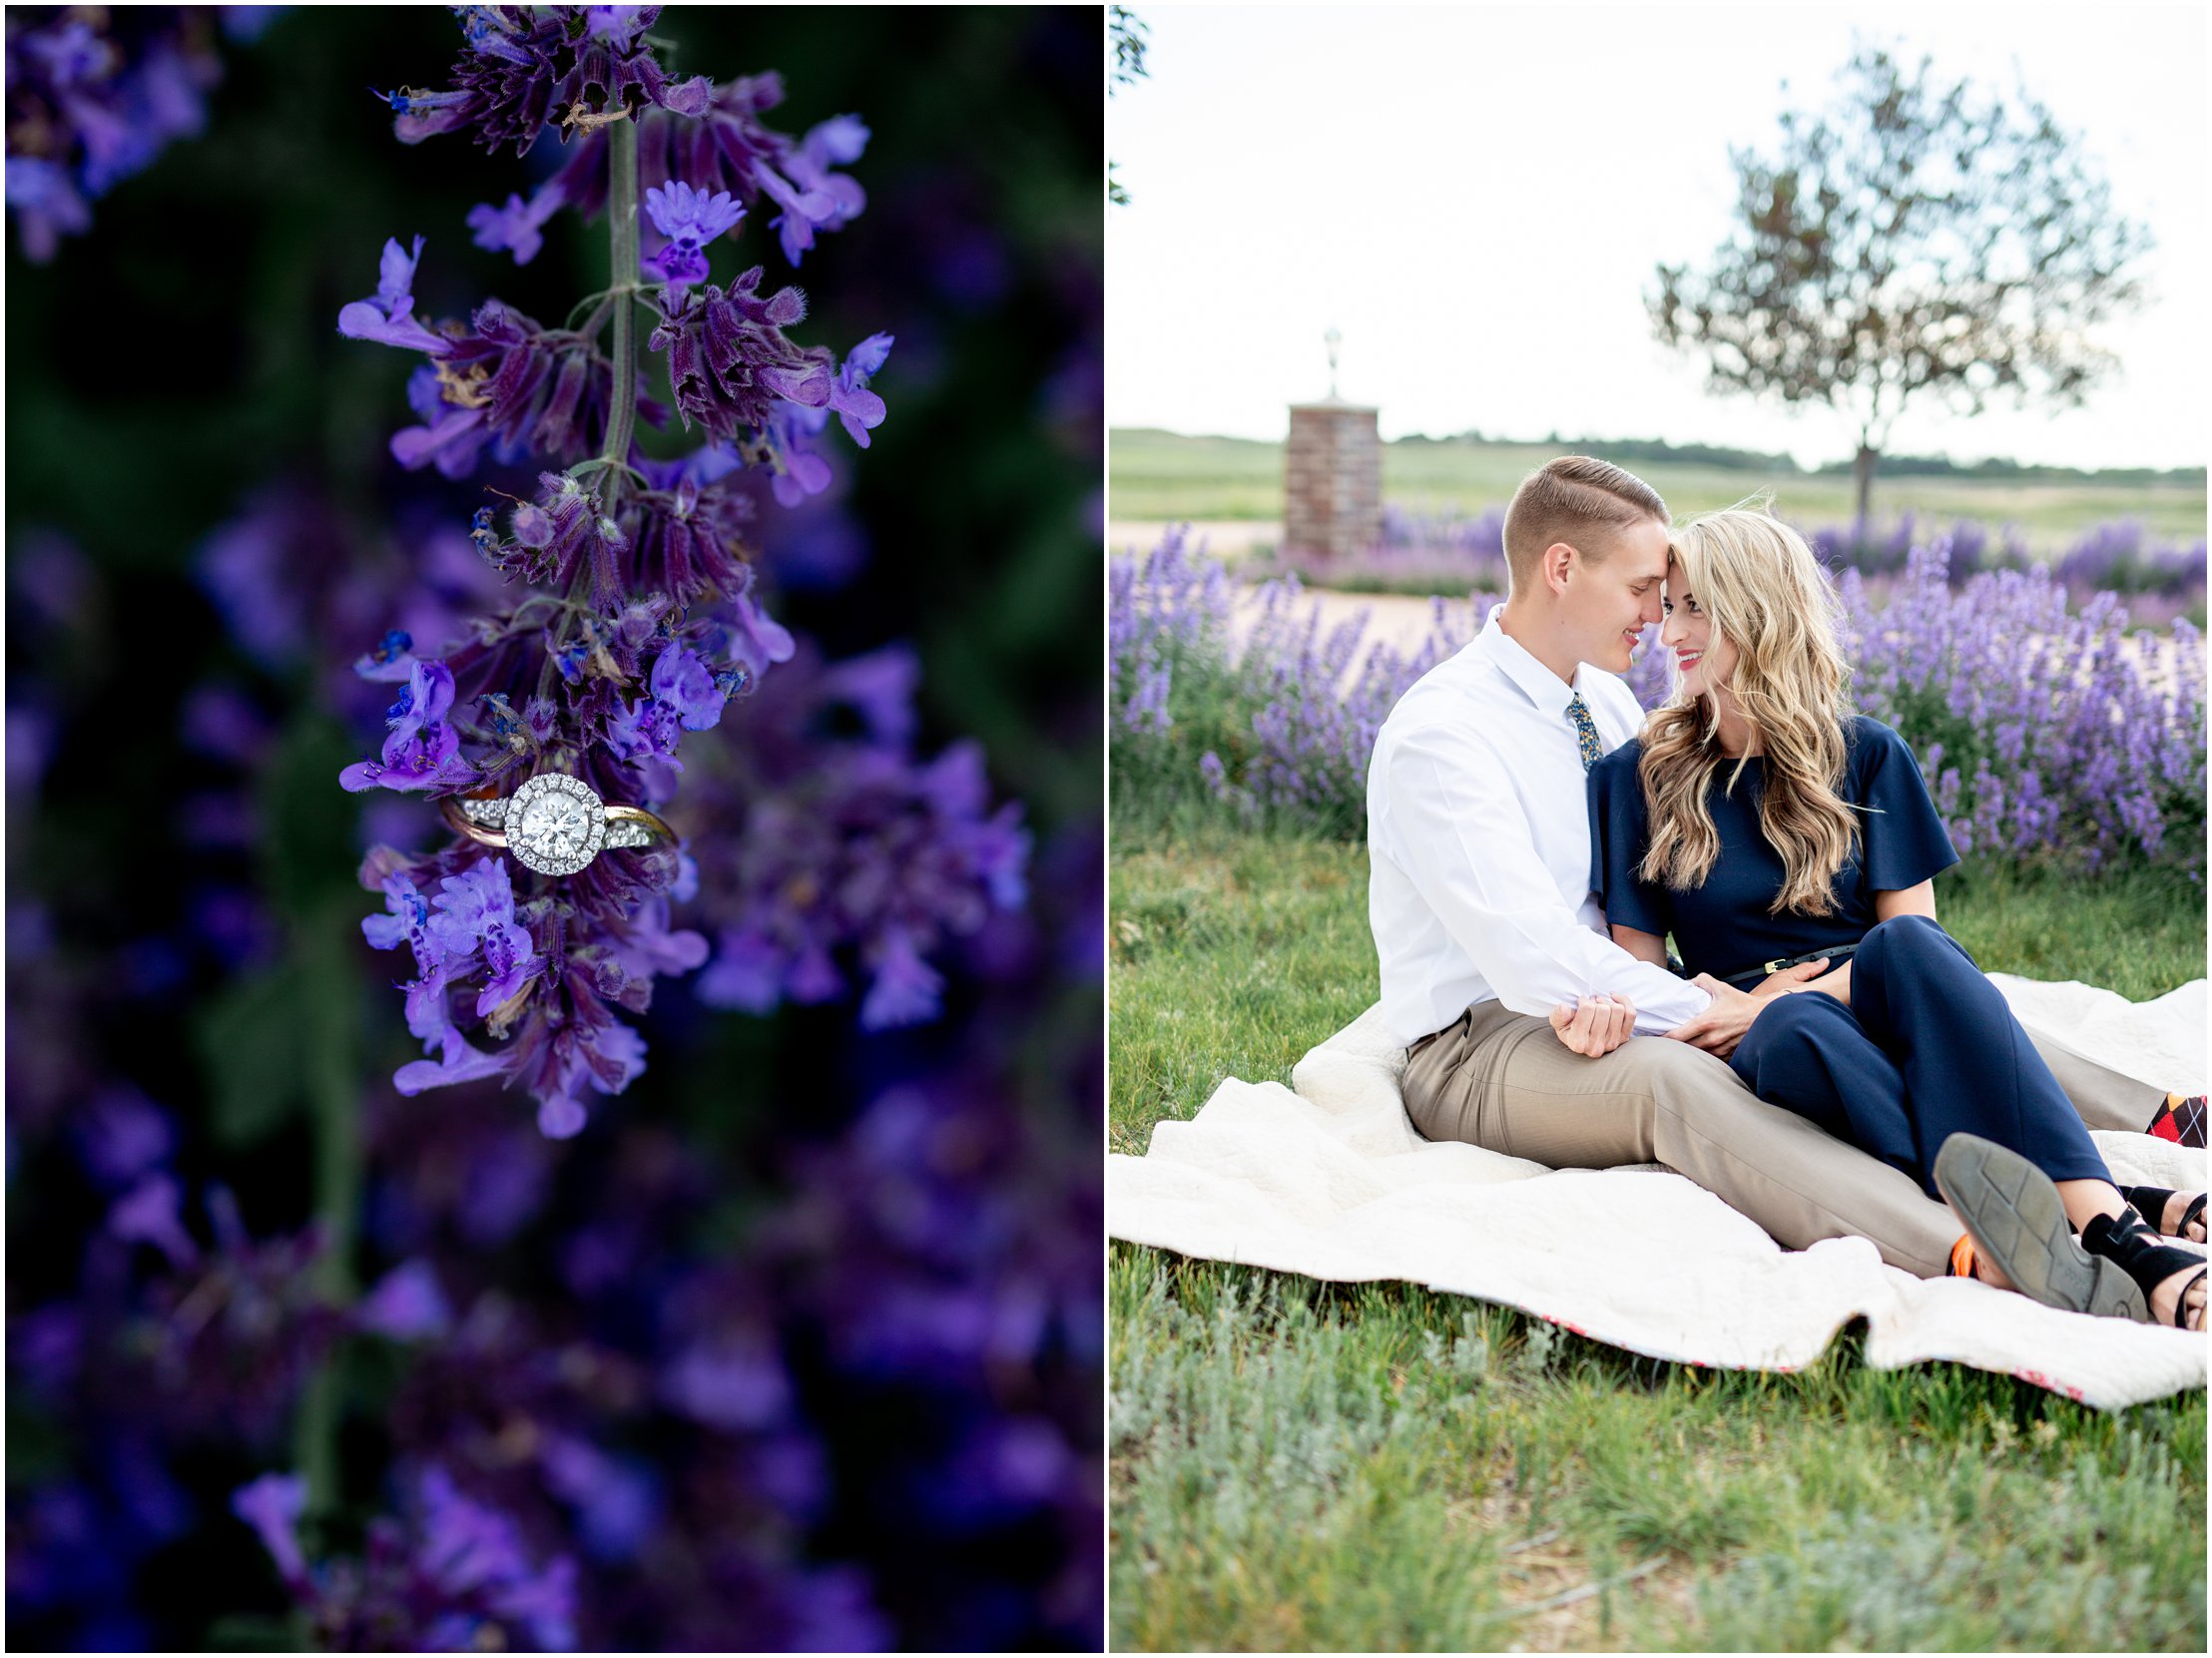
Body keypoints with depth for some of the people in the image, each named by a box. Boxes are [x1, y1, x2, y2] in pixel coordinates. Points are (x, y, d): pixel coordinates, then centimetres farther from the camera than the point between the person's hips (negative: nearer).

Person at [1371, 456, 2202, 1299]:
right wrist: (1724, 1008, -20)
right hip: (1476, 1044, -8)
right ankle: (1970, 1257, -57)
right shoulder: (1438, 732, -17)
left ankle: (2164, 1122, -14)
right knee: (1666, 1079, -39)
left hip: (1611, 999, 9)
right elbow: (1529, 957, -24)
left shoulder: (1608, 704, 10)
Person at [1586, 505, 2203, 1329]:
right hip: (1766, 1048, 0)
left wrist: (1766, 1005, -12)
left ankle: (2108, 1226, -50)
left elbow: (1911, 935, 2)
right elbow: (1636, 956, 8)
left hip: (1888, 1022, 1)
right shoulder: (1635, 778, 12)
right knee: (1796, 1029, -38)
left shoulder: (1866, 755, 11)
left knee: (1903, 946, -35)